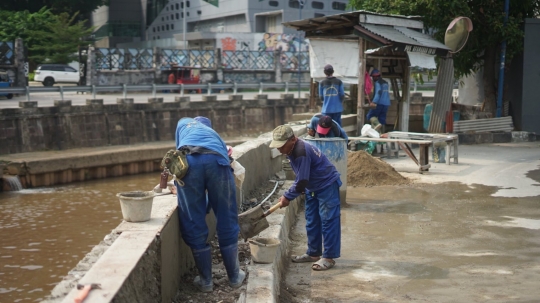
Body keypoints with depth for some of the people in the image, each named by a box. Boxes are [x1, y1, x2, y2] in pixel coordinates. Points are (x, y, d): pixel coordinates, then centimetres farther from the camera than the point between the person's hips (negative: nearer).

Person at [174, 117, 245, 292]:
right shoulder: (213, 133, 43)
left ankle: (205, 281, 18)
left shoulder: (184, 124, 39)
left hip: (188, 161, -2)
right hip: (217, 161, 2)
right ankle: (234, 276, 26)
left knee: (194, 226, 9)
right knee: (227, 222, 14)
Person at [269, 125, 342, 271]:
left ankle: (329, 257, -4)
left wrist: (287, 197, -16)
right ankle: (313, 253, 22)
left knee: (328, 221, -7)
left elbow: (302, 181, -26)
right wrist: (289, 195, 8)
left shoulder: (302, 152, -30)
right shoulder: (292, 149, 0)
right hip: (313, 187, 10)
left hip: (327, 185, -10)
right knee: (311, 221, 13)